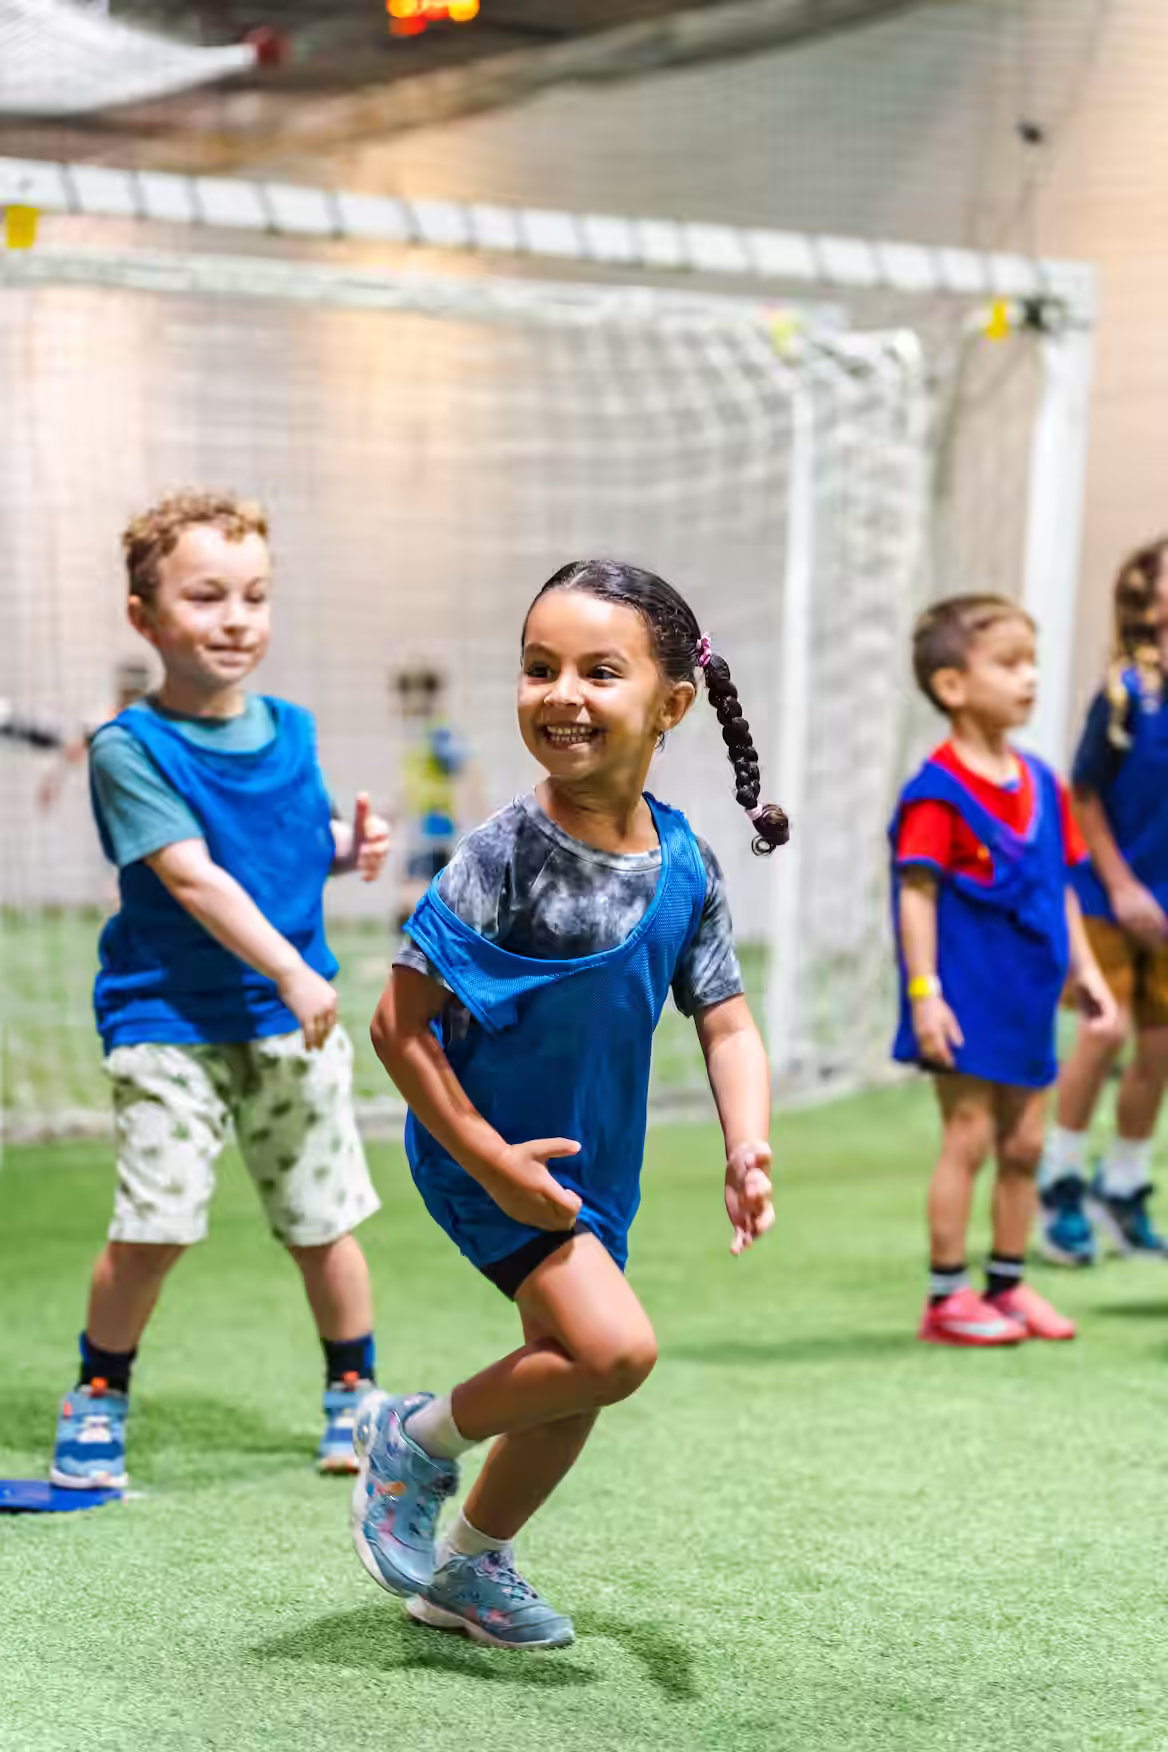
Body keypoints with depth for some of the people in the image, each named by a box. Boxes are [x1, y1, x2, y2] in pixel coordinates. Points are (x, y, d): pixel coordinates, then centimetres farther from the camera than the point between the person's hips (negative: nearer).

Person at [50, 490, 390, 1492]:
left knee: (324, 1222, 10)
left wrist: (351, 848, -1)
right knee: (152, 1225, -10)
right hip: (169, 1022, -4)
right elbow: (193, 877, -19)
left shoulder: (291, 732, 6)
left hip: (296, 1026, 5)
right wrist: (291, 973, -25)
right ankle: (100, 1399, 12)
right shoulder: (130, 749, -11)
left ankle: (353, 1397, 28)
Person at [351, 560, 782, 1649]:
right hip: (490, 1155, -7)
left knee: (569, 1377, 18)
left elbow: (726, 1023, 0)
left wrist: (746, 1150, -16)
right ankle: (416, 1439, 5)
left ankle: (469, 1568, 43)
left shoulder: (685, 865, -7)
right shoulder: (504, 856, -24)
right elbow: (399, 1025, -20)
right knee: (614, 1347, -21)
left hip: (593, 1157, 7)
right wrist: (490, 1159, -22)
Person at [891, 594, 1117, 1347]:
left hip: (1027, 997, 7)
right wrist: (924, 992, -19)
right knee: (969, 1135, -4)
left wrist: (1085, 971, 13)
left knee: (1024, 1143, 11)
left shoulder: (1040, 784, 10)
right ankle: (947, 1297, 5)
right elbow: (917, 892, -15)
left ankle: (1008, 1285, 23)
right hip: (967, 996, -7)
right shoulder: (938, 791, -13)